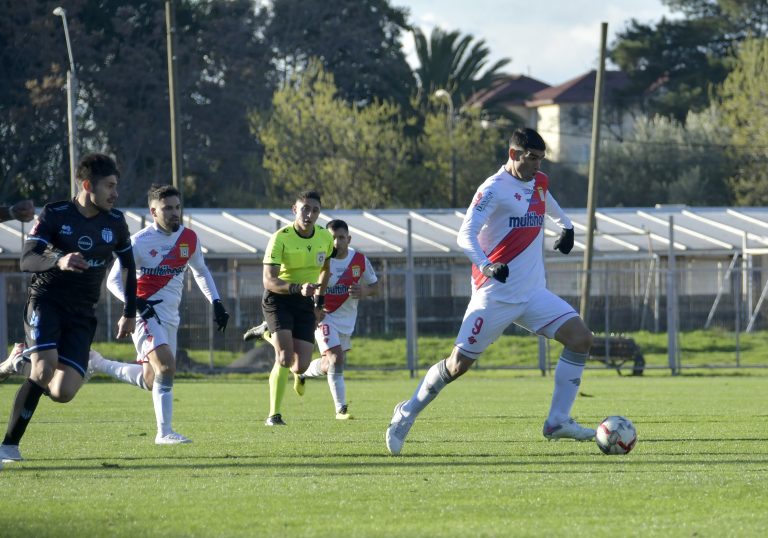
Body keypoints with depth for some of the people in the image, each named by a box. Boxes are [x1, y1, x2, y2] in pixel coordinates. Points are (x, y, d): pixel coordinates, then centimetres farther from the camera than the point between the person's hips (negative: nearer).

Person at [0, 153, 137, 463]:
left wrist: (129, 314, 22)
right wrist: (59, 261, -38)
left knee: (63, 392, -14)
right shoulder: (54, 215, -7)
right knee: (45, 370, -28)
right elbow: (26, 261, -18)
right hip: (46, 301, -3)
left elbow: (129, 266, 21)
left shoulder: (115, 222, 5)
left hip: (82, 315, 3)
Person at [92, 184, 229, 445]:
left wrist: (216, 303, 10)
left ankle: (100, 365, 36)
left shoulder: (189, 239, 4)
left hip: (170, 318, 7)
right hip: (147, 315, -7)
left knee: (150, 381, 11)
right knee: (166, 366, -25)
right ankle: (164, 433, -18)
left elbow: (201, 272, 22)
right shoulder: (139, 242, -12)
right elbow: (114, 280, -8)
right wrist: (137, 303, -24)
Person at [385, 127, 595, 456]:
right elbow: (465, 235, -25)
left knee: (580, 338, -12)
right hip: (495, 294, -7)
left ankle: (557, 422, -9)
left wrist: (565, 226, 40)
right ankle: (407, 413, 17)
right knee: (458, 365, -5)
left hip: (533, 293, 7)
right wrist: (485, 265, -40)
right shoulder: (494, 189, -14)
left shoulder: (539, 183, 10)